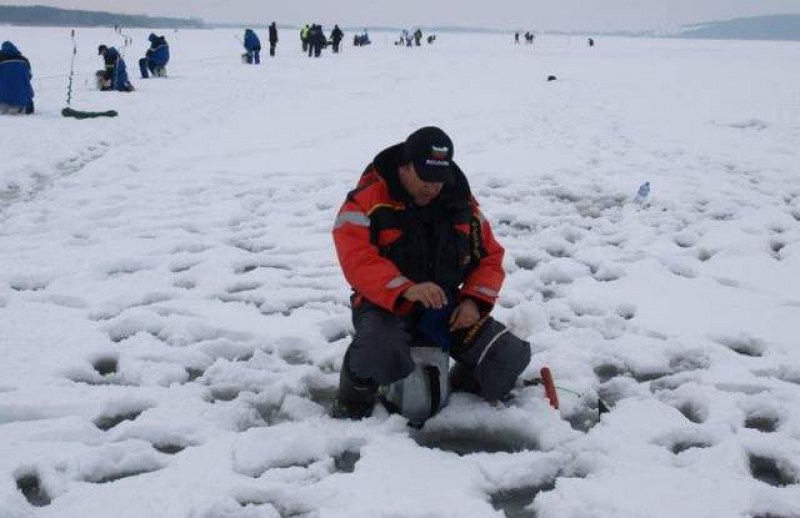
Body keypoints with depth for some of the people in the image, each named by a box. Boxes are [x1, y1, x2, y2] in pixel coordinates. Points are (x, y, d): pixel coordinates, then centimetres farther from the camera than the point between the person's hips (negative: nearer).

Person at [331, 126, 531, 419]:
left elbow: (490, 256, 12)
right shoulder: (368, 200, -10)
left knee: (511, 357, -13)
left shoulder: (461, 202, 7)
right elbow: (357, 260, -22)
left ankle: (466, 386, 21)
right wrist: (405, 290, -36)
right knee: (381, 351, -39)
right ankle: (354, 398, -4)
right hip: (387, 307, -4)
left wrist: (474, 301, -7)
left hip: (447, 308, 5)